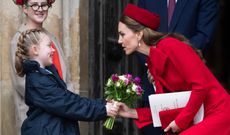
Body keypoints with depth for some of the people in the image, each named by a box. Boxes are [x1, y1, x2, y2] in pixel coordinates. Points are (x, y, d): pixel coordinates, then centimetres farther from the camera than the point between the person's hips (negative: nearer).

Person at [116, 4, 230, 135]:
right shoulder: (152, 62, 11)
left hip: (218, 114, -8)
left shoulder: (169, 45, -15)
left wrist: (181, 121, -14)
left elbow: (201, 85, -20)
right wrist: (133, 113, 3)